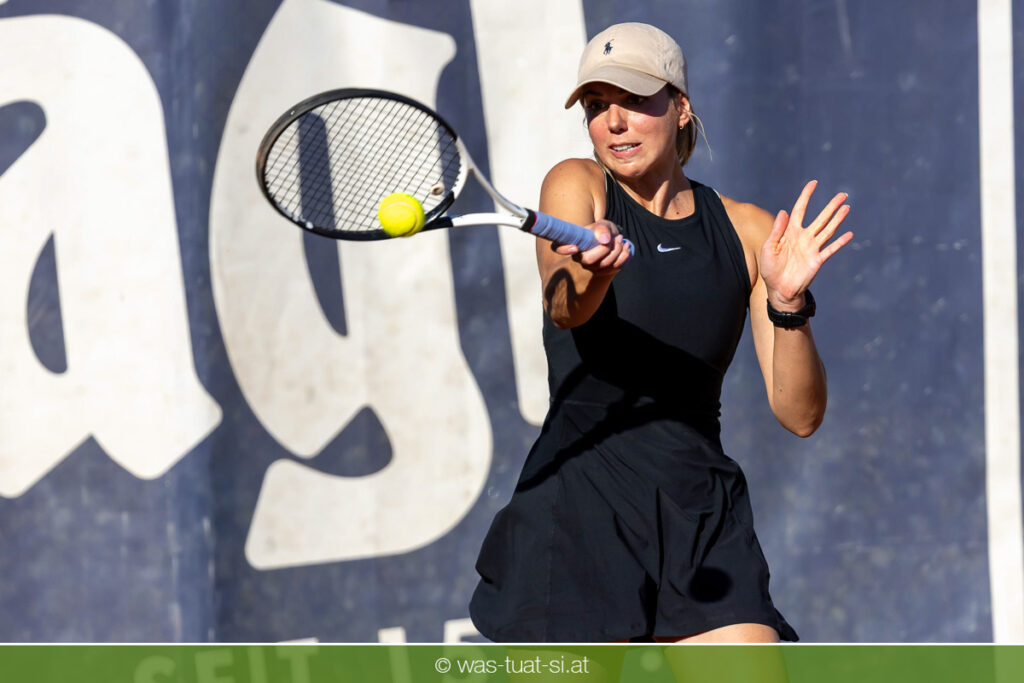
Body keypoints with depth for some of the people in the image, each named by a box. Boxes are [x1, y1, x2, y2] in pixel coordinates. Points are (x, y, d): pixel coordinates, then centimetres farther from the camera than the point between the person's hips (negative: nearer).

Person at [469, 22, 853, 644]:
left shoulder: (746, 231, 7)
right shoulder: (577, 187, 2)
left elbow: (800, 415, 2)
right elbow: (563, 309, -21)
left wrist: (788, 303, -16)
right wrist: (592, 271, -44)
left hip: (704, 524, 2)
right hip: (575, 516, -2)